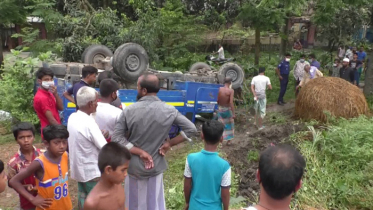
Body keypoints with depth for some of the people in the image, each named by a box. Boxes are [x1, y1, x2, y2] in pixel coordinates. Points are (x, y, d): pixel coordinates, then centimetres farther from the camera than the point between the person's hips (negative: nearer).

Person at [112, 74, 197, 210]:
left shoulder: (129, 110, -15)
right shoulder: (169, 111, -12)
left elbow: (116, 138, -16)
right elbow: (191, 129, -9)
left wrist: (140, 152, -16)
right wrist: (169, 144, -7)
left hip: (134, 166, 0)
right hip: (156, 166, 1)